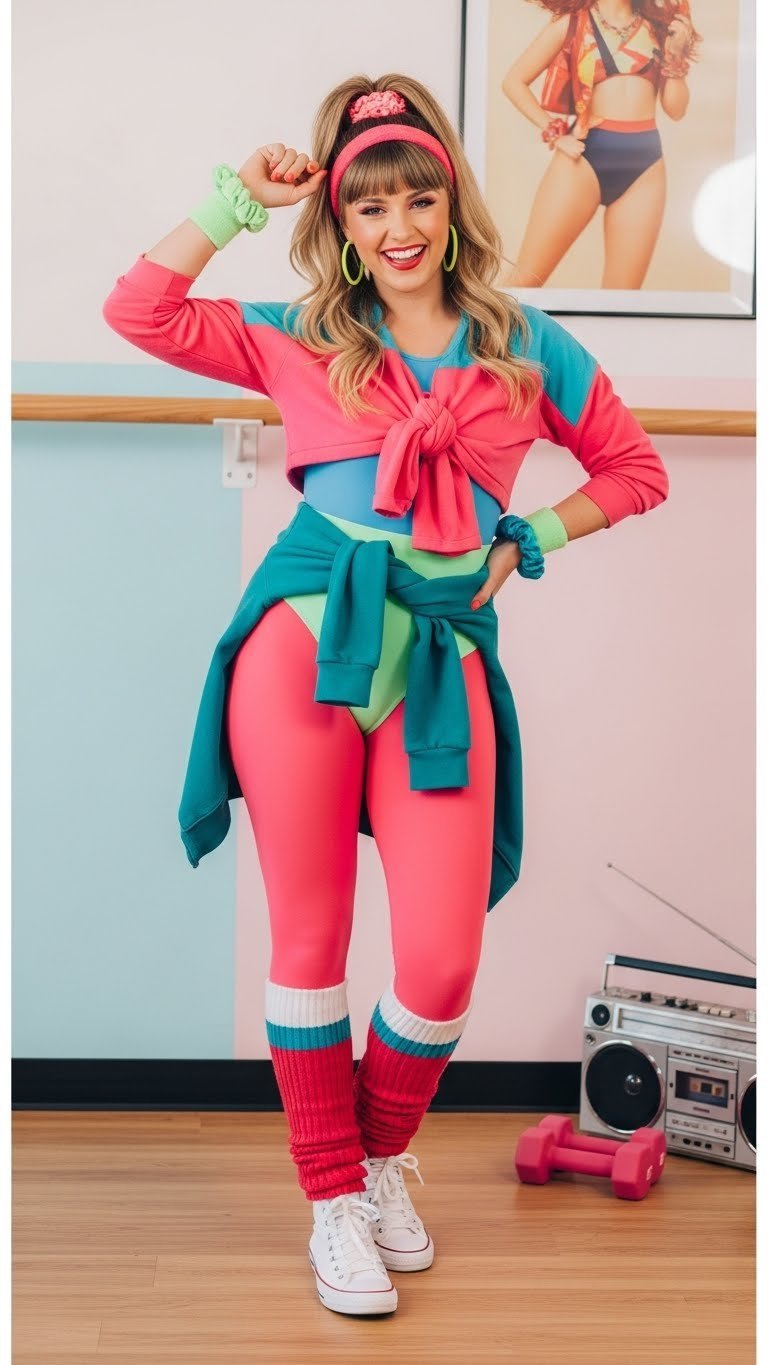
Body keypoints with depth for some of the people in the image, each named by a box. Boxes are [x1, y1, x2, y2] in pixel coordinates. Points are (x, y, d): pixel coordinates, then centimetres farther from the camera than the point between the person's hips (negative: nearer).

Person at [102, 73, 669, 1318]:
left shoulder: (527, 345, 13)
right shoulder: (300, 338, 11)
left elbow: (635, 470, 19)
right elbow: (138, 313, 7)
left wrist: (528, 541, 7)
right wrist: (238, 200, 7)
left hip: (441, 654, 1)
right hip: (305, 638, 0)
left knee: (442, 968, -4)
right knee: (311, 936, 4)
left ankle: (384, 1158, 27)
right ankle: (333, 1196, 22)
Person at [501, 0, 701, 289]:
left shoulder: (656, 26, 14)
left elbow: (676, 109, 13)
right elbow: (514, 81, 5)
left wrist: (675, 53, 1)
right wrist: (553, 133, -3)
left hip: (645, 164, 3)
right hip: (584, 158, -3)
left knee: (622, 289, 1)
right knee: (526, 277, -7)